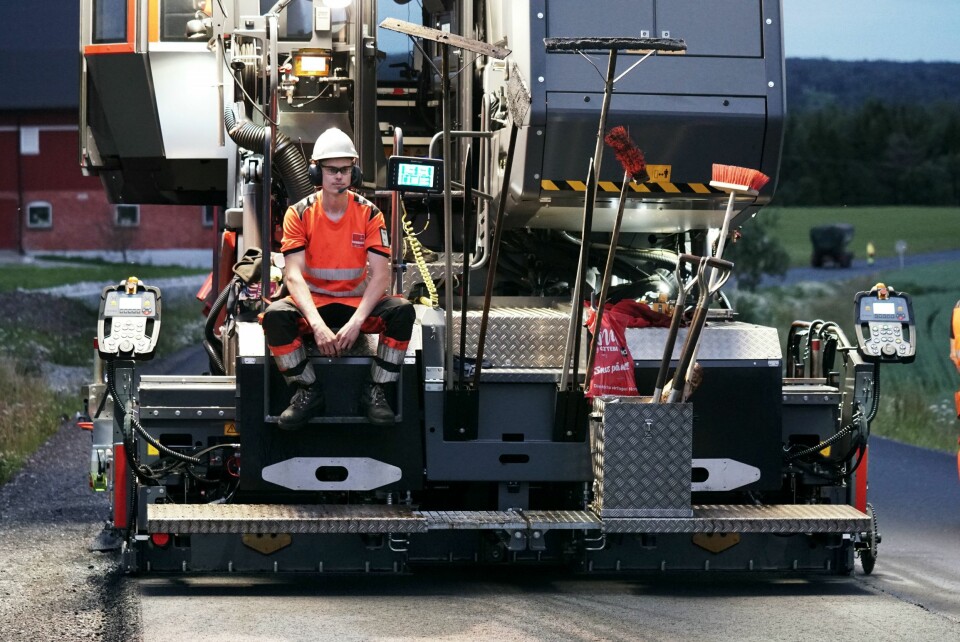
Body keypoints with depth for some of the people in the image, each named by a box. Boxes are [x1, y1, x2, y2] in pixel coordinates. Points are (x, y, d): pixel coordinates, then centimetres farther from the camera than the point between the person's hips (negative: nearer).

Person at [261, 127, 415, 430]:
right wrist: (317, 325, -33)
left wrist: (356, 322, -28)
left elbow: (380, 274, -12)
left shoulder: (369, 214, -5)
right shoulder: (299, 214, -7)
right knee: (275, 315, -33)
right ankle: (308, 391, -13)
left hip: (358, 303, 1)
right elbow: (293, 274, -17)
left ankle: (374, 392, -12)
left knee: (402, 311, -28)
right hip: (313, 302, -1)